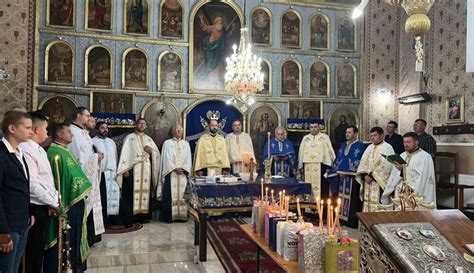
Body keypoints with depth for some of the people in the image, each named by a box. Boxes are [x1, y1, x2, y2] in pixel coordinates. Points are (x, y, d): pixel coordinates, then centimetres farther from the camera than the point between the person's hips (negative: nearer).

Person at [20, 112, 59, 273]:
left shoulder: (40, 150, 12)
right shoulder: (26, 150, -19)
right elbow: (32, 184, -23)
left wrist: (56, 199, 5)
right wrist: (53, 202, -13)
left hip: (45, 206, 9)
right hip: (36, 208, -9)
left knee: (39, 248, 19)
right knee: (33, 251, 4)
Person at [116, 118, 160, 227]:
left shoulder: (149, 139, 17)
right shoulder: (129, 137, 4)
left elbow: (157, 153, 16)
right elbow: (124, 153, -4)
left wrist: (151, 151, -6)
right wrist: (125, 169, -14)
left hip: (146, 171, 5)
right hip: (132, 170, -5)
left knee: (145, 192, 5)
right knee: (131, 194, -7)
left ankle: (142, 215, 13)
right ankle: (128, 219, -5)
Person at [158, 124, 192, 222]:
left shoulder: (186, 143, 14)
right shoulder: (167, 143, 6)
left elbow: (188, 158, 7)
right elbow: (167, 158, -3)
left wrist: (183, 169, -10)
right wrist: (175, 169, -14)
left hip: (183, 173, 3)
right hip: (171, 173, -2)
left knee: (182, 194, 0)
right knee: (170, 194, -6)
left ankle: (182, 215, 4)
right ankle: (169, 216, -2)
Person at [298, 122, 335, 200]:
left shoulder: (325, 137, 5)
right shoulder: (305, 138, 14)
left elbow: (329, 151, 1)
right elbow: (301, 152, 14)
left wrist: (329, 166, -7)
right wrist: (301, 167, 8)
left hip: (321, 167, -2)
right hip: (308, 167, 2)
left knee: (322, 188, -3)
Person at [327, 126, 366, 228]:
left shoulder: (360, 145, -5)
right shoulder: (343, 145, 17)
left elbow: (357, 161, -14)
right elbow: (338, 159, 18)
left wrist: (346, 172, -14)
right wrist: (339, 172, 6)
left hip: (352, 177, -7)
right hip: (341, 176, 7)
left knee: (352, 199, -4)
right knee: (342, 197, 10)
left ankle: (352, 221, 2)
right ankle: (343, 218, 18)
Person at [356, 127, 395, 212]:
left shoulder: (387, 148, -4)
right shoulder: (369, 147, 17)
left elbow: (384, 166, -14)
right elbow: (363, 163, 11)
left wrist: (372, 175, -14)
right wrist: (365, 175, -5)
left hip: (379, 183, -6)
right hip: (368, 182, 6)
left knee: (378, 207, -8)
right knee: (368, 206, 7)